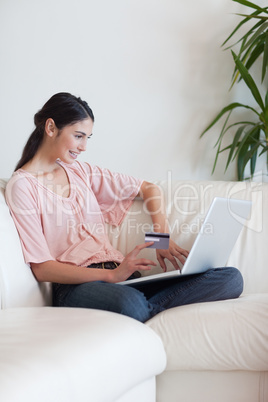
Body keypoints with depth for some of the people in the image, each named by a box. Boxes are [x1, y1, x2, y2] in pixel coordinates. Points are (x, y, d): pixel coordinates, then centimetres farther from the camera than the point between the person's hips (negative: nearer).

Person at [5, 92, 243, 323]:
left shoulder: (80, 171, 20)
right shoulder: (22, 186, -1)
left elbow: (148, 188, 26)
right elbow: (41, 269, -9)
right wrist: (111, 274, -21)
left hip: (120, 275, 8)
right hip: (76, 286, -7)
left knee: (231, 279, -14)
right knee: (129, 302, -46)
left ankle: (146, 309, -27)